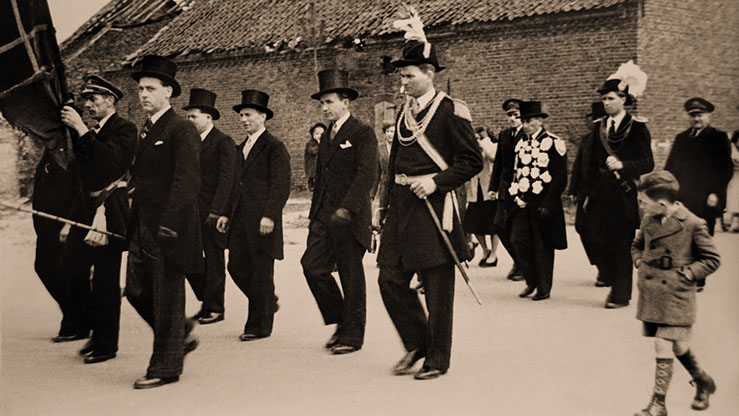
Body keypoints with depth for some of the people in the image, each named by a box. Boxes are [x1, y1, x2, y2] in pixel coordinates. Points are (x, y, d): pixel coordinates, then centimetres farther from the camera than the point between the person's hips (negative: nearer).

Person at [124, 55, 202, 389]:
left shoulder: (182, 130, -11)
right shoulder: (146, 131, 16)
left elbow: (187, 182, -19)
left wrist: (168, 225, -24)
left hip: (169, 227, -9)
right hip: (143, 228, 9)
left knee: (167, 297, 0)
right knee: (136, 291, 11)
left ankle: (165, 368, 11)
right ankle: (182, 333, 30)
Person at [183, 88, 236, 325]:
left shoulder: (223, 143, -8)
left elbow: (226, 179, -15)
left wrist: (217, 212, -22)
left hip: (214, 213, -6)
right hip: (192, 212, 7)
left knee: (214, 261, 2)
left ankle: (215, 309, 13)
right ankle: (206, 300, 22)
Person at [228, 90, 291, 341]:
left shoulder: (275, 147, -6)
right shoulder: (240, 149, 18)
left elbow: (281, 186, -13)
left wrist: (270, 216, -21)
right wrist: (228, 213, 14)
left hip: (263, 220, -8)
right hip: (240, 221, 8)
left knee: (261, 272, -1)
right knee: (237, 267, 7)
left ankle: (259, 326, 9)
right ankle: (268, 303, 29)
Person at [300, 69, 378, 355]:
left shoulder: (363, 133, -7)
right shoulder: (326, 136, 18)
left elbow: (367, 174, -19)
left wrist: (346, 208, -29)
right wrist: (314, 215, 20)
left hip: (351, 218, -7)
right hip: (324, 217, 7)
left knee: (352, 277, 0)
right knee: (312, 266, -2)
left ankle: (352, 335, 13)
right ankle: (340, 321, 15)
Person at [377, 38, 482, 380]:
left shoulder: (450, 111, -6)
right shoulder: (404, 113, 15)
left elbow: (473, 160, -7)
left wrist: (435, 181, -17)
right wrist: (386, 205, 16)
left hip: (434, 206, -7)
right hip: (402, 207, 7)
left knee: (437, 287, 0)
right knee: (390, 280, 4)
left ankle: (438, 359, 13)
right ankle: (416, 343, 23)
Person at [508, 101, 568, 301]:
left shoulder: (553, 143, -7)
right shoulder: (520, 144, 13)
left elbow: (560, 178, -9)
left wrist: (547, 205, -14)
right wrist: (516, 197, 5)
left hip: (544, 203, -5)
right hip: (523, 203, 6)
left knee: (543, 247, 1)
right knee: (518, 240, -2)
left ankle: (544, 288, 13)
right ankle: (532, 281, 17)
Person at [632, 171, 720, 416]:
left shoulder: (693, 225, -14)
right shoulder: (649, 221, 3)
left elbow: (712, 260, -5)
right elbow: (637, 246, 22)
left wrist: (687, 273, -13)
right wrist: (640, 262, 4)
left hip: (676, 297, -6)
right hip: (650, 293, 6)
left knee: (664, 349, -8)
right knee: (677, 347, 17)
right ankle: (703, 382, 41)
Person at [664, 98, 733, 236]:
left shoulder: (719, 138, 4)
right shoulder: (681, 138, 17)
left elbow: (726, 169, -3)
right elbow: (670, 167, 17)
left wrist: (716, 193, -12)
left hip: (706, 203, -3)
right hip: (681, 201, 4)